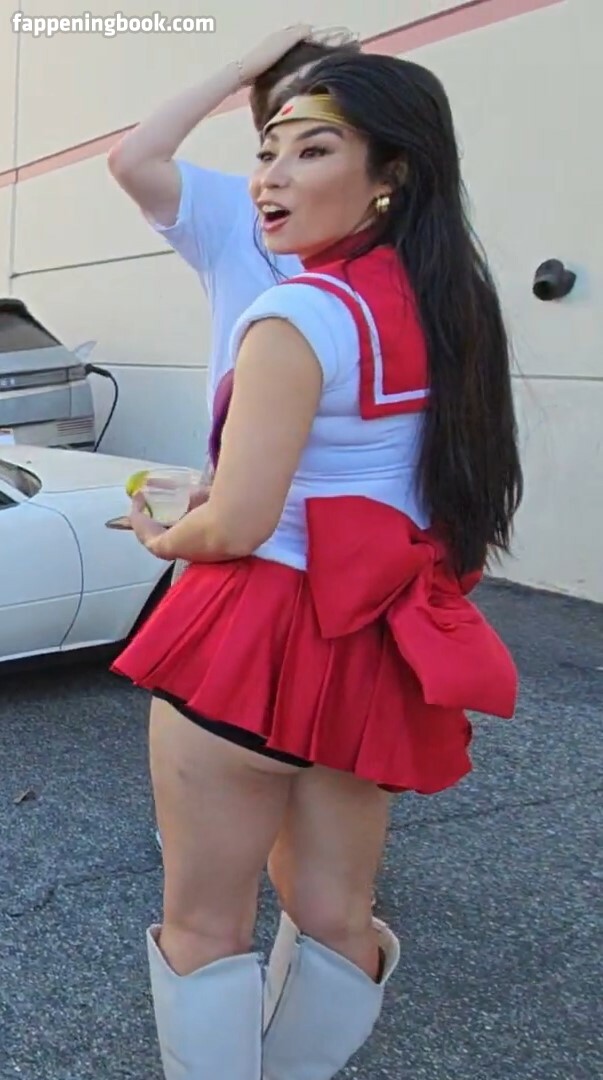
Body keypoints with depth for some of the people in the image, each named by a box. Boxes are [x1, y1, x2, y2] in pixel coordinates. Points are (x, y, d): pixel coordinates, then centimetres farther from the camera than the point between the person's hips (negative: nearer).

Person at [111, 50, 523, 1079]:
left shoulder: (300, 314, -16)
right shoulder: (456, 304, 7)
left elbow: (233, 527, -19)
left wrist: (158, 536, 3)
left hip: (255, 636, -7)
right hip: (372, 648, 8)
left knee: (203, 931, 8)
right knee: (335, 918, 17)